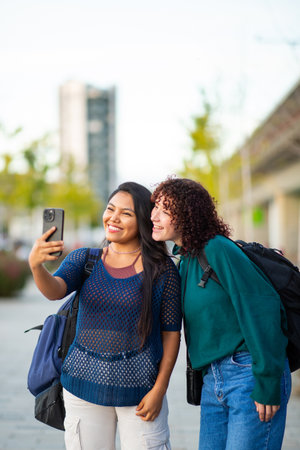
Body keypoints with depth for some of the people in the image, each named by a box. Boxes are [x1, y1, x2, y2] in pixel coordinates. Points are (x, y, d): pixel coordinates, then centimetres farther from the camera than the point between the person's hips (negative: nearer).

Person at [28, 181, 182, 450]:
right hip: (84, 384, 2)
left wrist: (159, 390, -7)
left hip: (139, 387, -2)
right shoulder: (84, 259, 4)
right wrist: (36, 266, -36)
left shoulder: (162, 268, -3)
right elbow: (55, 290, -14)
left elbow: (171, 332, -3)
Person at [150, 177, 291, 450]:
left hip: (250, 376, -8)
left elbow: (262, 309, -18)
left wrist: (268, 385, -19)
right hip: (212, 383, 8)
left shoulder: (218, 250, -14)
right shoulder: (185, 262, 13)